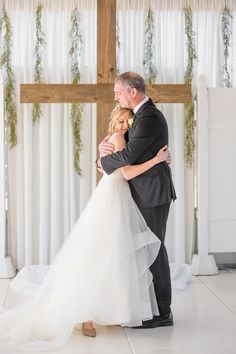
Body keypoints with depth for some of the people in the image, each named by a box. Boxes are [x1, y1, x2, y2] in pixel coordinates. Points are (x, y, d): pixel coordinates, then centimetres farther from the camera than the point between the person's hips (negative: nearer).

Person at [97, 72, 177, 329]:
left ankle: (162, 313, 5)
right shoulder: (144, 114, 14)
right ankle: (156, 306, 23)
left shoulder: (149, 118, -19)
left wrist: (103, 161, -2)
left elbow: (127, 156, -21)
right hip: (147, 192, 10)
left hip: (153, 193, -10)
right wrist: (105, 146, 1)